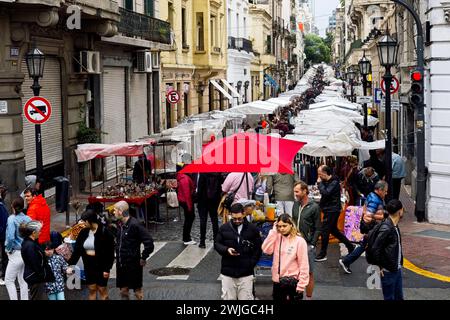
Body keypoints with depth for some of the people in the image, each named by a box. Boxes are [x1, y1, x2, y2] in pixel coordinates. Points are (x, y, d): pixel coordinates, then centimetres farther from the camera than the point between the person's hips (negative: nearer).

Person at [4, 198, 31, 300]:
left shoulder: (12, 218, -13)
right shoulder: (28, 219, 2)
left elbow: (10, 237, -22)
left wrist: (9, 249, -8)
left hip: (16, 254, -6)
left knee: (9, 280, 5)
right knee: (23, 280, 16)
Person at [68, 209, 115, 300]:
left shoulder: (105, 232, -15)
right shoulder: (84, 233, 1)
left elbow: (110, 253, -13)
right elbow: (77, 250, 5)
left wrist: (107, 269, -15)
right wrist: (70, 264, -1)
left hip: (100, 265, -5)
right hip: (88, 265, 5)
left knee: (102, 289, 4)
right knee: (91, 289, 12)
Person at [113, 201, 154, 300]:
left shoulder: (134, 225, -20)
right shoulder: (119, 224, 3)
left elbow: (149, 243, -21)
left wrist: (143, 258, -15)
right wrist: (117, 256, 13)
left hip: (133, 265, -7)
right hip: (120, 264, 7)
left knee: (138, 290, 7)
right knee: (123, 290, 15)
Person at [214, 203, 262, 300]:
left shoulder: (252, 229, -2)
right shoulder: (224, 228, 0)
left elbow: (258, 248, 4)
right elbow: (217, 244, 8)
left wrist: (252, 264, -4)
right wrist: (226, 250, -12)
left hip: (246, 272, -1)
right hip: (228, 271, 1)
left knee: (246, 297, 3)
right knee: (228, 297, 8)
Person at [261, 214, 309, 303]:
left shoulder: (299, 241, -11)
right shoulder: (277, 238, 4)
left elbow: (303, 265, -11)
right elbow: (266, 249, -12)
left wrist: (301, 285, -12)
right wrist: (274, 231, -10)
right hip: (277, 281, 5)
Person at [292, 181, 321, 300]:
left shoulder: (314, 207, -8)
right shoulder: (296, 205, 7)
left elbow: (317, 229, -7)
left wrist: (312, 245, -12)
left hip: (308, 245, -5)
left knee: (309, 273, 3)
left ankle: (308, 297, 14)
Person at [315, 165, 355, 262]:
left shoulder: (334, 182, -16)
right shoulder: (326, 181, 12)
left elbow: (325, 193, -27)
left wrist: (319, 183, -17)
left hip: (332, 210, -10)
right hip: (329, 209, 10)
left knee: (325, 230, -6)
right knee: (334, 230, 17)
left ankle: (323, 254, 1)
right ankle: (350, 246, 26)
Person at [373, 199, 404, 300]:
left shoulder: (395, 226, 6)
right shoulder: (386, 228, -23)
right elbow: (376, 249, -23)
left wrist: (399, 264, 14)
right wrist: (381, 267, -14)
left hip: (397, 269, 9)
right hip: (388, 272, -9)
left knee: (399, 297, 17)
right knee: (389, 298, 3)